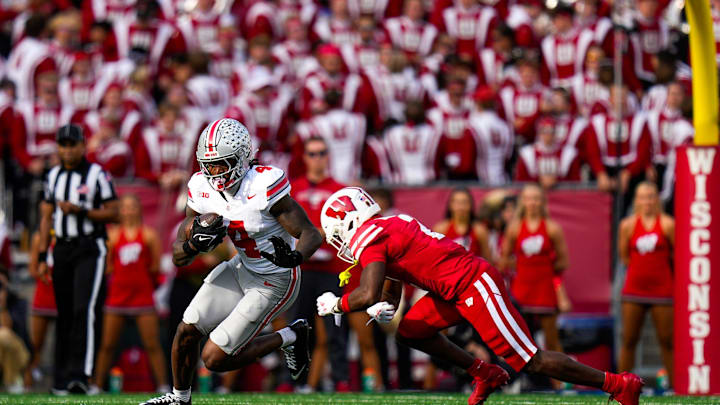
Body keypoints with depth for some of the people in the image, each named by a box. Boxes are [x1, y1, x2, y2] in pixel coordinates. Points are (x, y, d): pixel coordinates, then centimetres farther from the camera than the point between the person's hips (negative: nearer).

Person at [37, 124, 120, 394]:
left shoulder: (97, 175, -3)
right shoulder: (53, 177, 13)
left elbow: (113, 213, -4)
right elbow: (47, 218, 16)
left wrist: (80, 210, -16)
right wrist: (42, 257, 11)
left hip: (90, 249, -5)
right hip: (62, 248, 5)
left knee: (85, 310, -17)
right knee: (64, 314, 7)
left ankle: (80, 374, -24)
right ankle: (62, 380, 12)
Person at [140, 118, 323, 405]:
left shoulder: (263, 186, -29)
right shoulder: (202, 189, -9)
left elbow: (312, 235, -25)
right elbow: (179, 257, -3)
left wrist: (294, 257, -46)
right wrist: (196, 244, -26)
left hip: (274, 282, -6)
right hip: (242, 268, 6)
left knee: (215, 358, -9)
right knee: (187, 330, 3)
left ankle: (289, 338, 11)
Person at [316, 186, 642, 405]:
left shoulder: (368, 237, -9)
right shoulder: (388, 228, 21)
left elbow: (369, 295, -21)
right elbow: (390, 294, 30)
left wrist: (335, 305, -3)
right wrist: (382, 309, 8)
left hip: (475, 286, -10)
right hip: (462, 288, 10)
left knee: (530, 361, -7)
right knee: (410, 331, 12)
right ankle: (485, 375, 17)